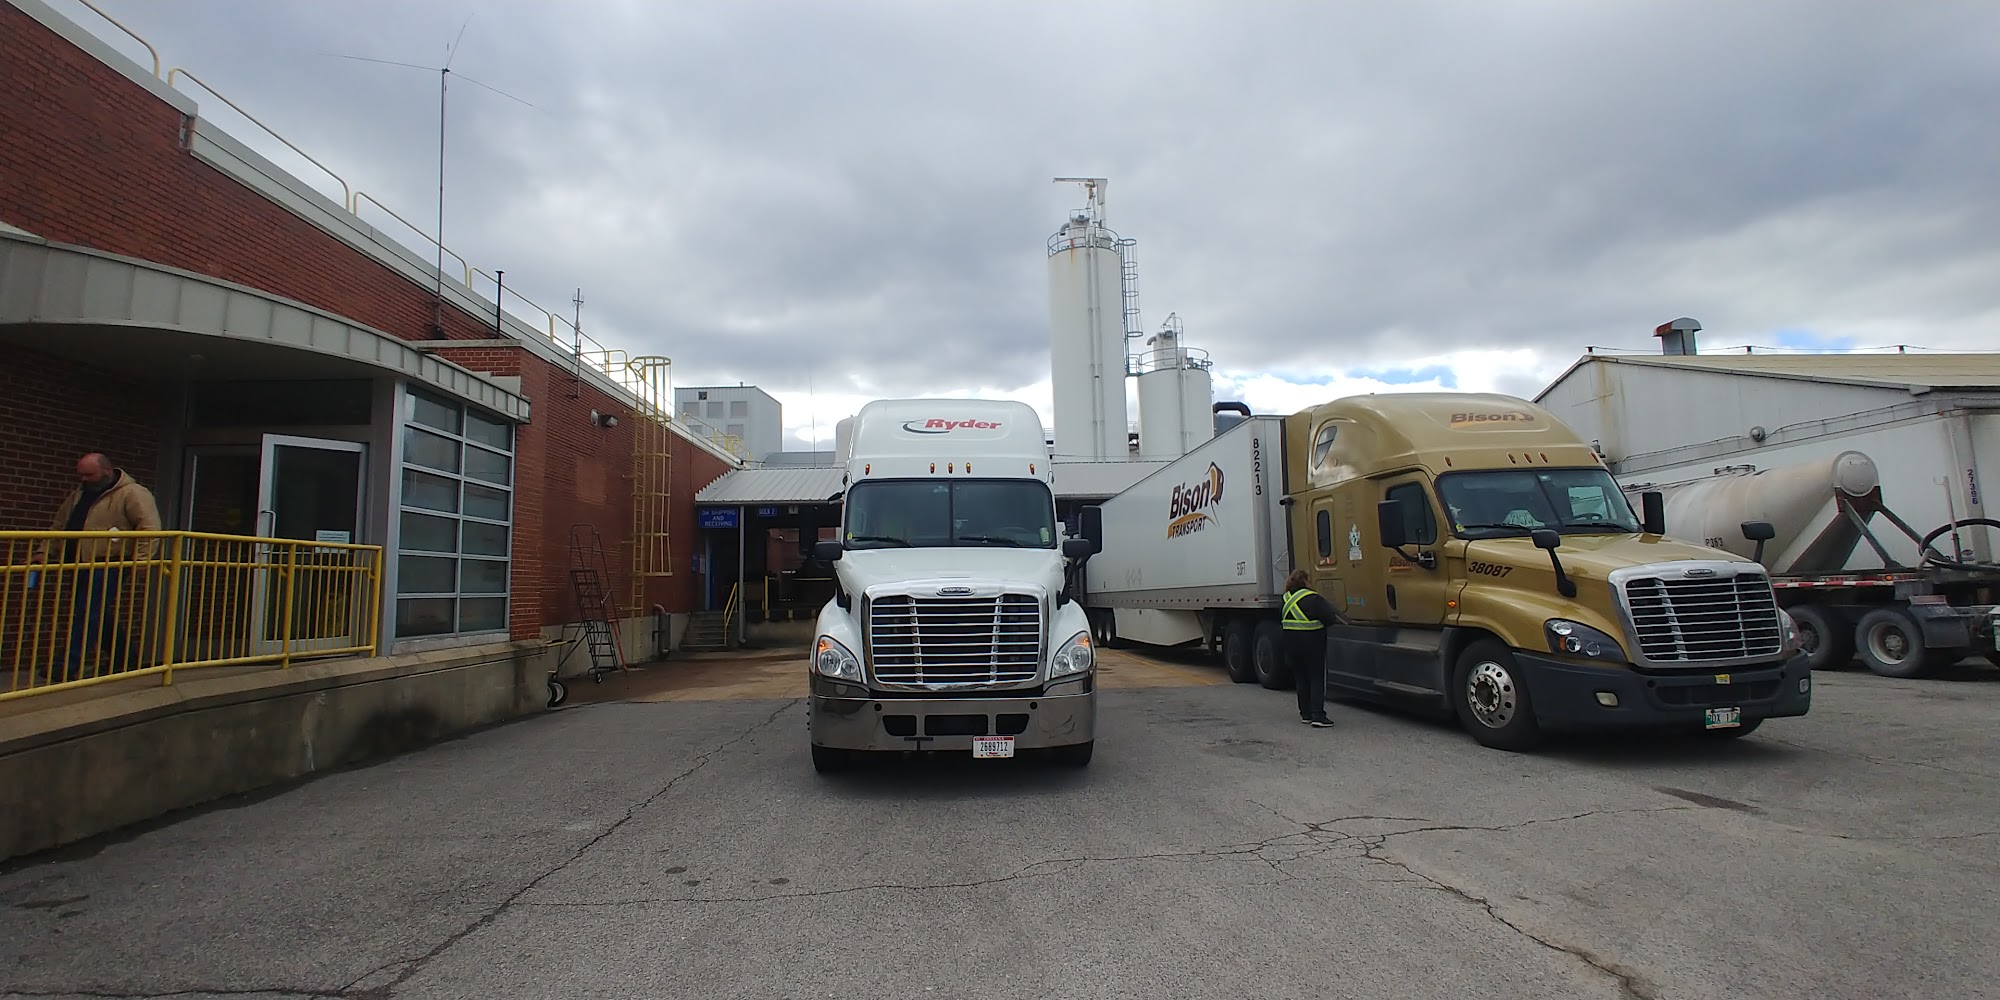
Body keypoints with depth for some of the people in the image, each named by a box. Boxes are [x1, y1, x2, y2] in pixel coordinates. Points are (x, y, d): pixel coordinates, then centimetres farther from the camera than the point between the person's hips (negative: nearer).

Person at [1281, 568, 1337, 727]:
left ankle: (1306, 714, 18)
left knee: (1301, 679, 14)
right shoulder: (1313, 599, -15)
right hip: (1312, 644, -6)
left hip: (1291, 644, 6)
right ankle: (1318, 716, -6)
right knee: (1317, 679, 1)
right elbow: (1329, 617, -16)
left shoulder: (1286, 599, 5)